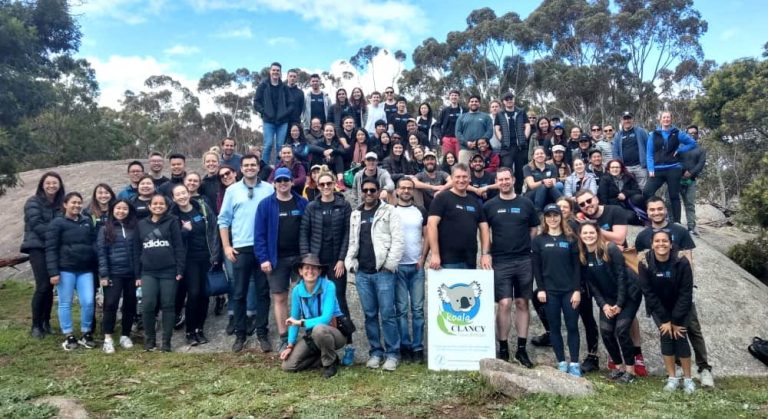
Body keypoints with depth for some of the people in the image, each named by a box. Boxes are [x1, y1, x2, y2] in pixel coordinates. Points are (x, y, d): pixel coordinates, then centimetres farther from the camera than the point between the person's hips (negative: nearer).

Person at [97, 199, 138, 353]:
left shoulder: (134, 229, 7)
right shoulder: (105, 229, 3)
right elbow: (101, 252, -2)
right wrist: (103, 274, -9)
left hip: (131, 274, 2)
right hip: (114, 273, -2)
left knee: (130, 305, 7)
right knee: (111, 304, -7)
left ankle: (125, 336, 20)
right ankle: (108, 338, 1)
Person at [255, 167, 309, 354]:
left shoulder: (302, 203, 4)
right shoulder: (266, 204, 0)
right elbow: (259, 234, -3)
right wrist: (263, 258, -10)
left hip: (300, 257, 1)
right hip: (277, 259, -1)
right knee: (280, 298, 5)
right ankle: (284, 339, 14)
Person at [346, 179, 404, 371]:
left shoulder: (389, 211, 0)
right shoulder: (355, 215, 15)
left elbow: (397, 240, -7)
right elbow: (352, 242, 17)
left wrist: (389, 264, -12)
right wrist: (351, 263, 5)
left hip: (383, 271, -4)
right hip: (362, 273, 5)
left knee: (387, 314, -3)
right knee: (370, 315, 9)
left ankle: (392, 353, 8)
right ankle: (375, 352, 20)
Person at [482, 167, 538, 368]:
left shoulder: (526, 203, 6)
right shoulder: (490, 206, 4)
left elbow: (534, 229, 13)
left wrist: (527, 247, 4)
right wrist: (488, 253, -1)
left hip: (524, 261, 2)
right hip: (501, 262, -1)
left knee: (522, 304, 6)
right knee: (504, 304, -6)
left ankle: (521, 349, 15)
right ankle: (503, 348, 6)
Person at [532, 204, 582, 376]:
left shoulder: (570, 239, 4)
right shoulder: (538, 240, 5)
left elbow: (576, 266, 1)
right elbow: (536, 267, 2)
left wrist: (577, 290, -6)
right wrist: (540, 289, -7)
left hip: (570, 290, 0)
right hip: (549, 291, 0)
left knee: (572, 326, 2)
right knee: (554, 327, 5)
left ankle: (574, 363, 9)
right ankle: (561, 363, 14)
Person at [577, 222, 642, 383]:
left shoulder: (611, 249, -18)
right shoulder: (582, 256, -3)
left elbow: (621, 276, -18)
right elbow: (591, 284, 0)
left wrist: (619, 303, -18)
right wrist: (603, 305, -8)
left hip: (628, 295, -5)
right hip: (608, 298, 5)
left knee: (621, 329, -15)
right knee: (605, 331, -4)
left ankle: (630, 369, 1)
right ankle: (619, 366, 15)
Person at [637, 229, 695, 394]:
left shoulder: (682, 262, -23)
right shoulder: (645, 263, -22)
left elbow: (686, 293, -18)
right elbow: (648, 293, -17)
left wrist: (676, 320, -18)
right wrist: (665, 319, -17)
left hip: (680, 307, -1)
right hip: (658, 307, 1)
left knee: (680, 335, -11)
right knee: (666, 335, -12)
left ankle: (688, 379, 5)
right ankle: (672, 378, 2)